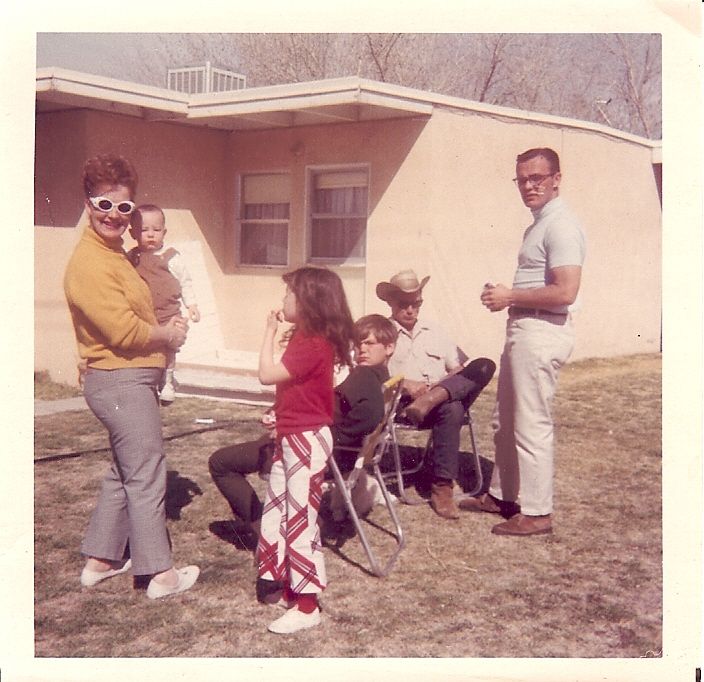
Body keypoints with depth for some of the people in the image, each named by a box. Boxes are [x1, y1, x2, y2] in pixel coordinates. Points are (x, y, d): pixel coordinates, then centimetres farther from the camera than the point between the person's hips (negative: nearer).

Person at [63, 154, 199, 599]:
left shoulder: (115, 254, 14)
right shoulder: (90, 262, -18)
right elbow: (123, 330, -23)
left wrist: (166, 327, 6)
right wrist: (168, 336, -7)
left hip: (131, 380, 10)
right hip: (121, 381, -10)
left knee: (125, 472, 18)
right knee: (147, 476, -2)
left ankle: (100, 560, 29)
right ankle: (161, 574, 9)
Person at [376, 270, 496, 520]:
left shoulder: (434, 330, 26)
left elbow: (458, 368, 22)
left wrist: (443, 386, -3)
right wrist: (405, 384, -19)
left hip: (448, 394, 5)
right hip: (405, 404, -4)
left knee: (484, 366, -26)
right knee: (451, 409, -39)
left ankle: (436, 397, -45)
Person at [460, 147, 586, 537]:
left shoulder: (560, 226, -15)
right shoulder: (540, 224, 17)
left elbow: (565, 292, -24)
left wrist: (510, 296, -15)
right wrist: (507, 296, 10)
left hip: (541, 333, -11)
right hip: (523, 330, 11)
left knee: (532, 424, -4)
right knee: (505, 421, 17)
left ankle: (536, 512, 6)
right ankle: (502, 494, 30)